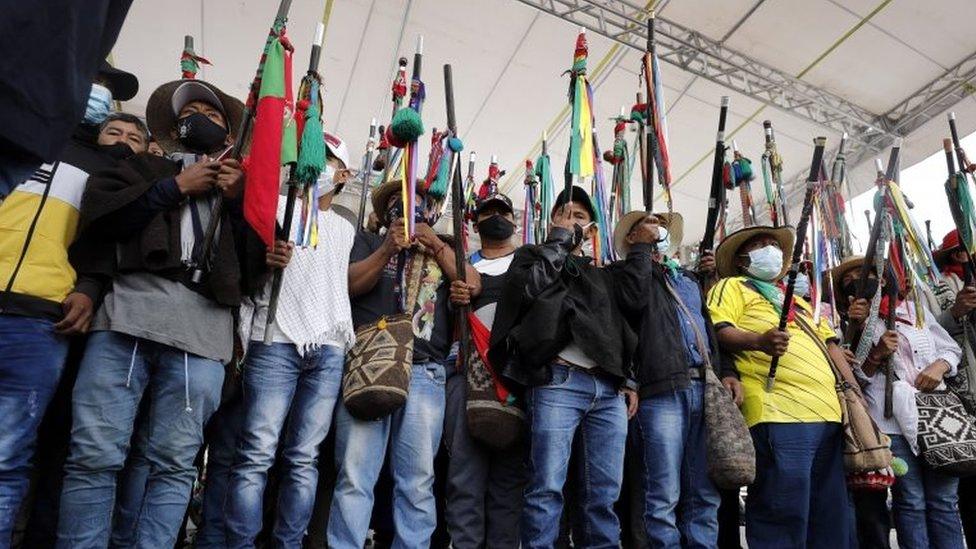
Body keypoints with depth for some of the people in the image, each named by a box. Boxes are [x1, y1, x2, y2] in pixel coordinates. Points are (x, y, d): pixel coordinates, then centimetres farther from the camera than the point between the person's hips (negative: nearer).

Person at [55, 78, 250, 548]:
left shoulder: (241, 185, 25)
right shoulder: (144, 167, 24)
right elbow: (95, 215, 5)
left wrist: (239, 200, 3)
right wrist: (175, 187, 3)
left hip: (202, 329, 0)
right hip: (126, 314, 0)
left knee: (175, 464, -1)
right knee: (94, 455, -5)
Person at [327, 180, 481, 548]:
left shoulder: (443, 248, 23)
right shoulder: (369, 241, 20)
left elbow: (472, 285, 6)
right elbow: (349, 284, 3)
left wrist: (433, 243, 4)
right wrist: (388, 250, -8)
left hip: (425, 373, 1)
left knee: (418, 482, 2)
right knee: (354, 477, -5)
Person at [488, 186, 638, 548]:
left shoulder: (602, 275, 27)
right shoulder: (533, 256, 15)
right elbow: (527, 287, -8)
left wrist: (628, 381, 14)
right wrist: (558, 240, 2)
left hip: (609, 387, 5)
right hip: (558, 382, -4)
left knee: (606, 491, 4)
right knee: (547, 487, -10)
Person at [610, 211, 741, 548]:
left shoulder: (689, 278, 30)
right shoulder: (626, 270, 12)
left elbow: (711, 327, 26)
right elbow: (634, 299, -11)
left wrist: (727, 371, 10)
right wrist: (642, 246, 1)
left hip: (707, 389, 6)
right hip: (663, 390, -5)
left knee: (706, 495, 5)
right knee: (664, 495, -7)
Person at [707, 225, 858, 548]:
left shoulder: (796, 299, 33)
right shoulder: (733, 286, 9)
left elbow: (829, 344, 30)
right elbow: (717, 330, -8)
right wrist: (758, 341, -26)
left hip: (827, 412, 8)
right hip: (780, 412, -8)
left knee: (832, 514, 11)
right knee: (784, 513, -13)